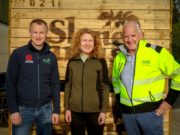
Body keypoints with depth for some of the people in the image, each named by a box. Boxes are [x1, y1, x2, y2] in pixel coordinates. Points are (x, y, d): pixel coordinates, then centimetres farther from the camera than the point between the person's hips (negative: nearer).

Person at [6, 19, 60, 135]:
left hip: (45, 109, 3)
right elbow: (10, 83, -4)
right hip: (23, 109, -3)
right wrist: (13, 110, -9)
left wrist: (56, 110, 2)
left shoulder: (51, 57, 5)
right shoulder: (18, 54, -4)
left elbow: (55, 84, 6)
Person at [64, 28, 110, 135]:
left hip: (95, 111, -2)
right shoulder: (72, 62, 3)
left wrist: (104, 110, -6)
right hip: (75, 111, 2)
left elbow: (105, 87, -3)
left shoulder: (101, 61, -3)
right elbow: (68, 86, 6)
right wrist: (67, 108, 3)